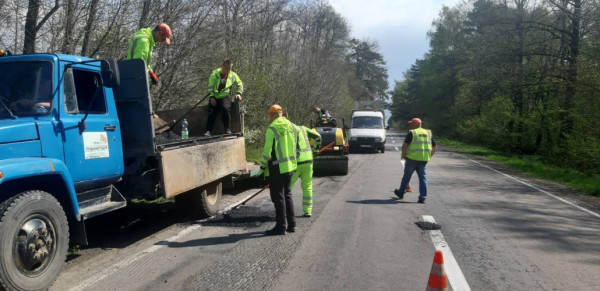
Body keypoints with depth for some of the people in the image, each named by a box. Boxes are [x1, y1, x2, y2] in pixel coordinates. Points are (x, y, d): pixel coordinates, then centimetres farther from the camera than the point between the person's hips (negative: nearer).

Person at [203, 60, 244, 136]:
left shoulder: (233, 75, 3)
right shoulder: (215, 74, -3)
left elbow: (239, 84, 15)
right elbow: (210, 86, -4)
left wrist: (238, 93, -2)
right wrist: (212, 97, -15)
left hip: (225, 96, -1)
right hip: (215, 97, 1)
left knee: (225, 108, -28)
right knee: (211, 112, -12)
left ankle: (227, 129, -16)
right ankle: (208, 131, -10)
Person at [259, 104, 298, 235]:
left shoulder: (272, 129, -14)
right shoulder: (291, 126, 8)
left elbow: (267, 151, -17)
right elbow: (294, 147, 11)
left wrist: (262, 166, -5)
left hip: (277, 168, -7)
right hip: (290, 166, 7)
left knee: (278, 197, 1)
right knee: (287, 194, 18)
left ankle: (281, 226, 6)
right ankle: (291, 224, 22)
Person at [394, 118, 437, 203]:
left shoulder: (412, 133, -6)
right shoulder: (428, 133, 12)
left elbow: (405, 145, -14)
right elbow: (434, 146, 15)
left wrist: (403, 155, -2)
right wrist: (429, 156, 16)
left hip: (412, 158, -4)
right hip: (424, 159, 4)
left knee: (406, 176, 11)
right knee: (422, 178, 7)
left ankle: (401, 193, 27)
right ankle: (422, 198, 1)